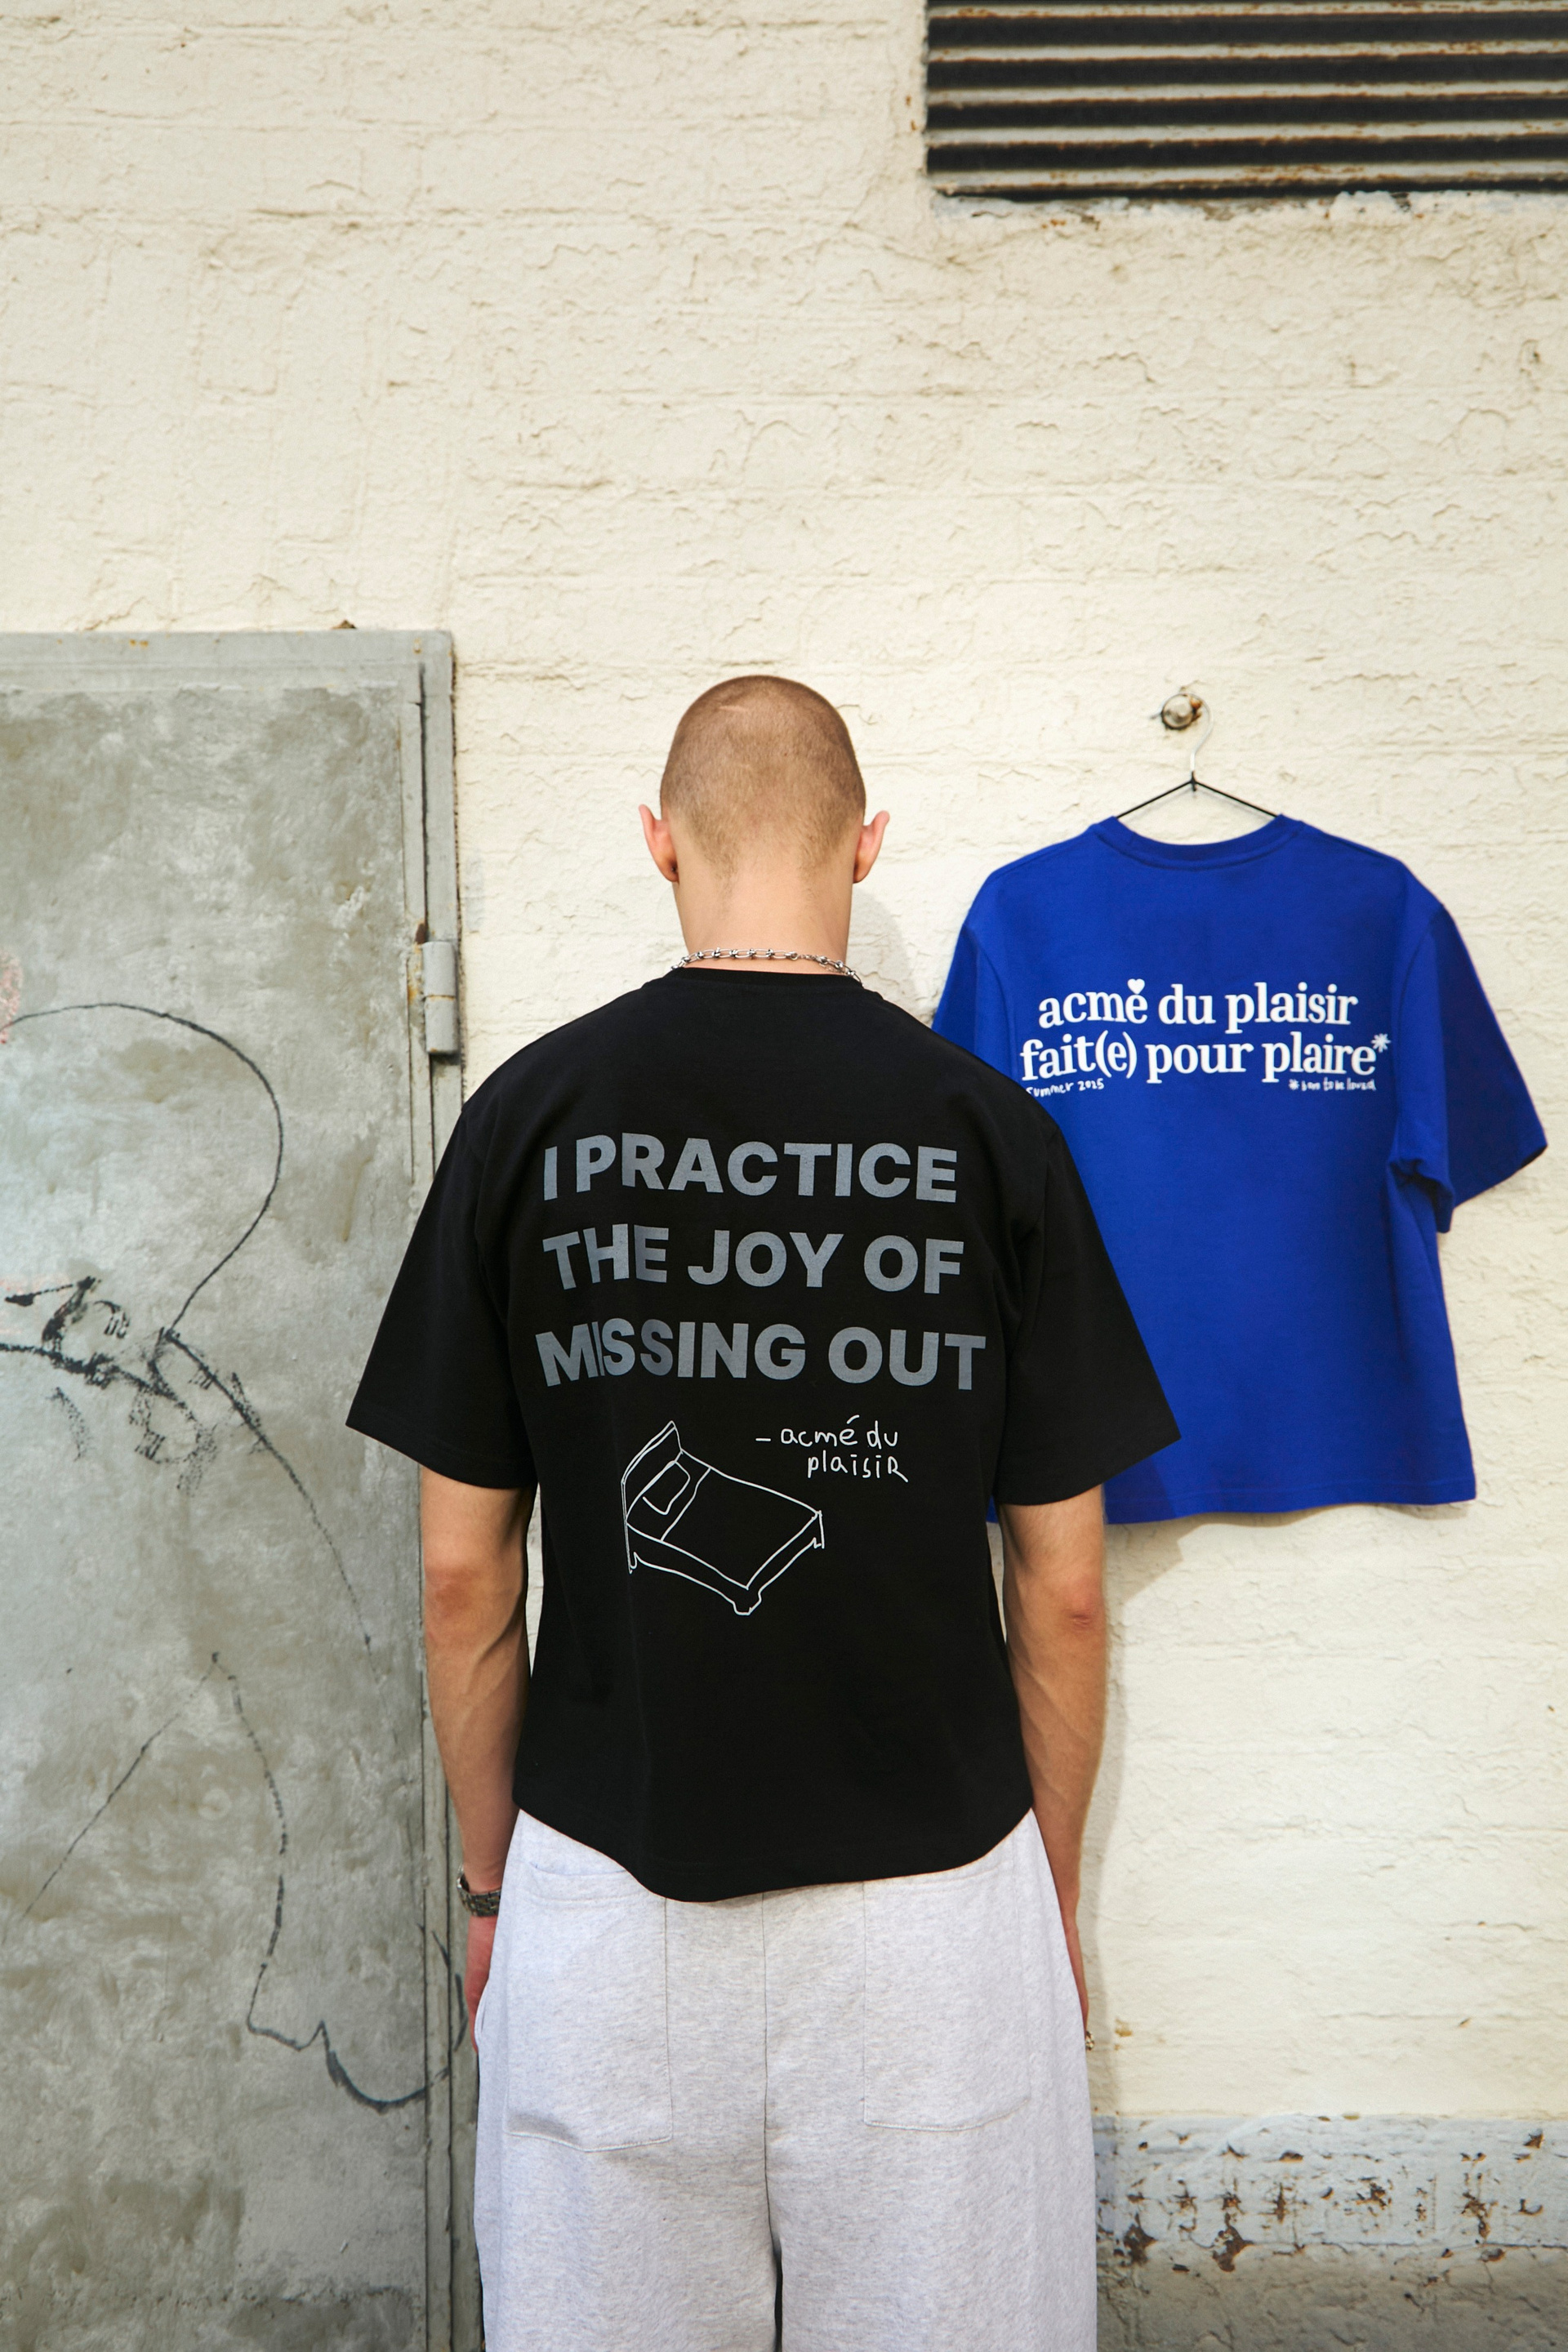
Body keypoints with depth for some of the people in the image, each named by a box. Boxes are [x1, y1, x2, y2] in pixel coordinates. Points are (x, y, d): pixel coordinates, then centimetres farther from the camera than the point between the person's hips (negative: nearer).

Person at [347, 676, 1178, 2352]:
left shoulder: (526, 1115, -6)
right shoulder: (986, 1128, -7)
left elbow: (462, 1573, -2)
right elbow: (1061, 1589, -3)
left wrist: (492, 1878, 11)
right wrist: (1054, 1889, 11)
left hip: (601, 1897, 1)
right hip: (932, 1890, 0)